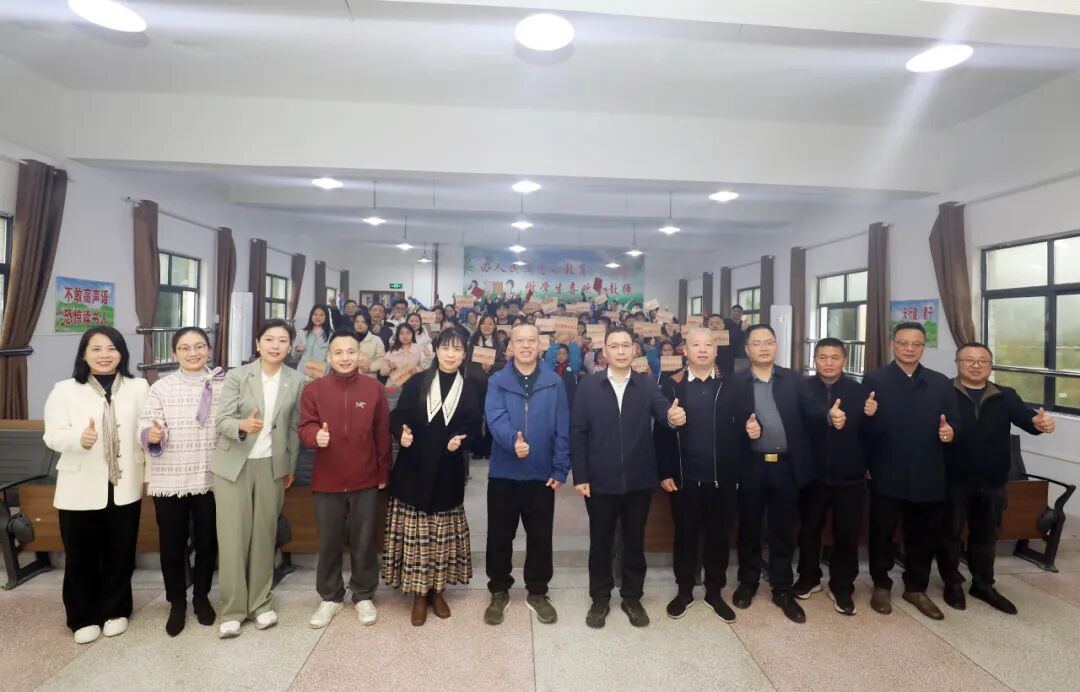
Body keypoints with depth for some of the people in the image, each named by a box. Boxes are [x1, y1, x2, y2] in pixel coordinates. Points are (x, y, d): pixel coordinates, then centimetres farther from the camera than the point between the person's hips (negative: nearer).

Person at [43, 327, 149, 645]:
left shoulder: (138, 387, 2)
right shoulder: (65, 390, 0)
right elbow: (53, 436, -8)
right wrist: (79, 438, -28)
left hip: (124, 486, 1)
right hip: (80, 488, 0)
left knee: (120, 554, 11)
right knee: (81, 556, 9)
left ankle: (115, 611, 29)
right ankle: (83, 617, 28)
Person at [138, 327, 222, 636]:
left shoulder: (224, 385, 0)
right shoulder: (161, 387, -2)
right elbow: (146, 426, -9)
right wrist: (151, 435, -30)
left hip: (211, 479, 1)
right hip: (170, 480, -1)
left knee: (207, 542, 13)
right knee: (172, 544, 10)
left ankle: (201, 596, 34)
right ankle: (177, 602, 30)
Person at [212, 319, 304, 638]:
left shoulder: (296, 381, -2)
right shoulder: (236, 376, -7)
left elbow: (294, 427, 5)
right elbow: (222, 420, -12)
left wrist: (291, 466, 8)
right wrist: (243, 425, -34)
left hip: (272, 466, 2)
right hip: (233, 465, -1)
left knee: (264, 535, 10)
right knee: (233, 537, 4)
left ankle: (260, 603, 25)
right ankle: (233, 609, 18)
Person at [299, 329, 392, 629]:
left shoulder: (374, 389, -2)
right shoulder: (313, 390, -2)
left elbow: (383, 434, 2)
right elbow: (305, 427, -3)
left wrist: (384, 472, 4)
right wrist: (316, 435, -28)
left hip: (366, 480, 0)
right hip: (326, 481, 0)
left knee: (364, 542, 11)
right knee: (329, 543, 13)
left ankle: (364, 596, 30)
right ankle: (330, 597, 32)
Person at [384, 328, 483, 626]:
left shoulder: (471, 389, 2)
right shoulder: (416, 383, 0)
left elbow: (474, 427, 1)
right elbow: (397, 418, -2)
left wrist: (460, 439, -19)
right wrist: (402, 433, -22)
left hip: (448, 470, 1)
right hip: (414, 468, -1)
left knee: (443, 533, 11)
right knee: (415, 533, 5)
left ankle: (437, 591, 29)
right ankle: (419, 594, 20)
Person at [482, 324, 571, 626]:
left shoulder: (554, 383, 0)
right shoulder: (497, 381, -2)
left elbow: (562, 429, -1)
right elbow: (495, 418, -17)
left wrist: (560, 469, -5)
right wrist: (512, 440, -36)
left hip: (542, 474, 1)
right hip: (504, 473, 0)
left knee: (540, 537, 12)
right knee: (499, 537, 11)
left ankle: (537, 593, 31)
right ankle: (499, 592, 30)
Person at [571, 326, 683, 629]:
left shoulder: (647, 385, 0)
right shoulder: (588, 385, -3)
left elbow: (663, 412, -17)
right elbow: (577, 432, -4)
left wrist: (673, 415, -41)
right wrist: (580, 476, -8)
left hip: (639, 480, 1)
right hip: (600, 480, -1)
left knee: (635, 541, 15)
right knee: (600, 542, 13)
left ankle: (632, 597, 34)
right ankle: (600, 598, 31)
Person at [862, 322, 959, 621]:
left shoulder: (941, 383, 9)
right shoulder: (874, 380, -3)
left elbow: (954, 422, 8)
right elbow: (865, 427, -6)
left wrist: (950, 431, -14)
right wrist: (868, 416, -27)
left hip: (928, 476, 4)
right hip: (887, 475, -3)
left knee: (925, 535, 15)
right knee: (882, 533, 9)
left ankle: (916, 589, 34)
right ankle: (881, 586, 28)